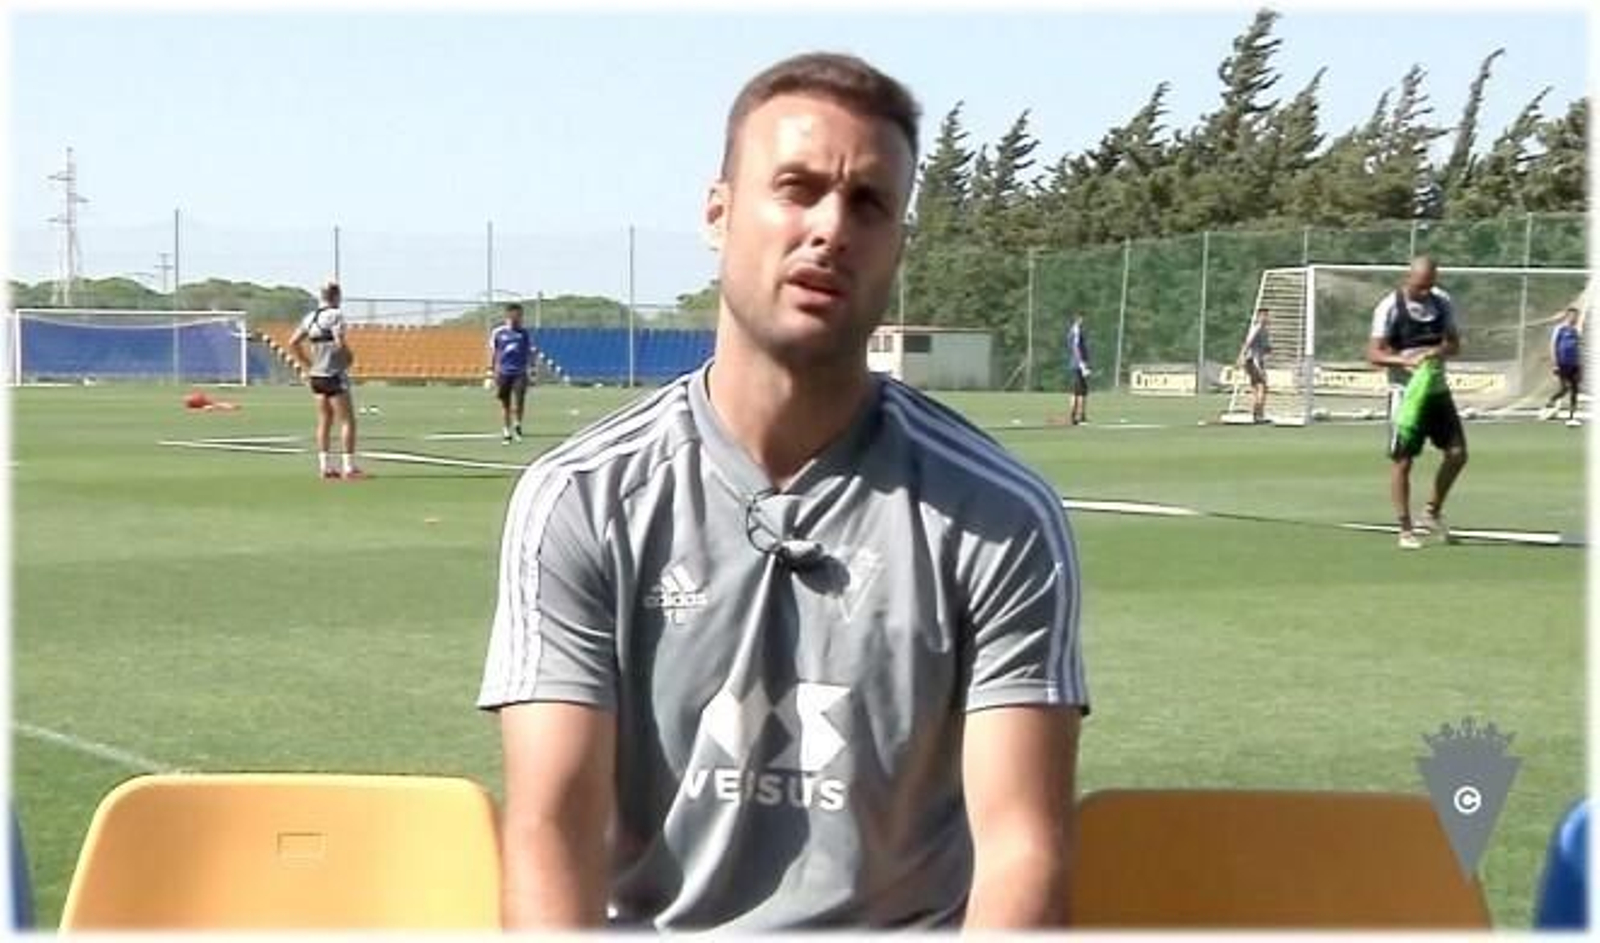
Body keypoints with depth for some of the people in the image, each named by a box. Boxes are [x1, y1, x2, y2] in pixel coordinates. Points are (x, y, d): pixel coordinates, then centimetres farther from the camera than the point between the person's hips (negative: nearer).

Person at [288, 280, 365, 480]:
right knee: (347, 421, -2)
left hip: (316, 375, 8)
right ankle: (348, 467, -5)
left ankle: (325, 466, 12)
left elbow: (293, 343, 12)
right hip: (334, 375, -8)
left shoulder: (311, 317, 9)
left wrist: (308, 364, 15)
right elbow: (339, 343, -22)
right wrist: (349, 358, -2)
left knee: (324, 422, 12)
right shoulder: (335, 315, -13)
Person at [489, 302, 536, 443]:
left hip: (520, 373, 0)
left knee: (519, 401, -15)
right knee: (505, 405, 4)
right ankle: (506, 433, 14)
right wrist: (491, 371, 5)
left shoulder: (525, 333, 6)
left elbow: (529, 352, 11)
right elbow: (493, 352, 9)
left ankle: (517, 425, 9)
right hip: (504, 372, 0)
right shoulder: (498, 333, 4)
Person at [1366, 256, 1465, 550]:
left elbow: (1455, 344, 9)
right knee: (1402, 460, -3)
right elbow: (1374, 354, -12)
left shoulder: (1442, 303, 5)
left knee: (1457, 452, 1)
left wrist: (1438, 352, -14)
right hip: (1405, 391, -5)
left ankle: (1432, 512, 21)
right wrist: (1405, 360, -29)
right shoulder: (1389, 307, -10)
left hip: (1436, 387, 5)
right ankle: (1405, 530, 6)